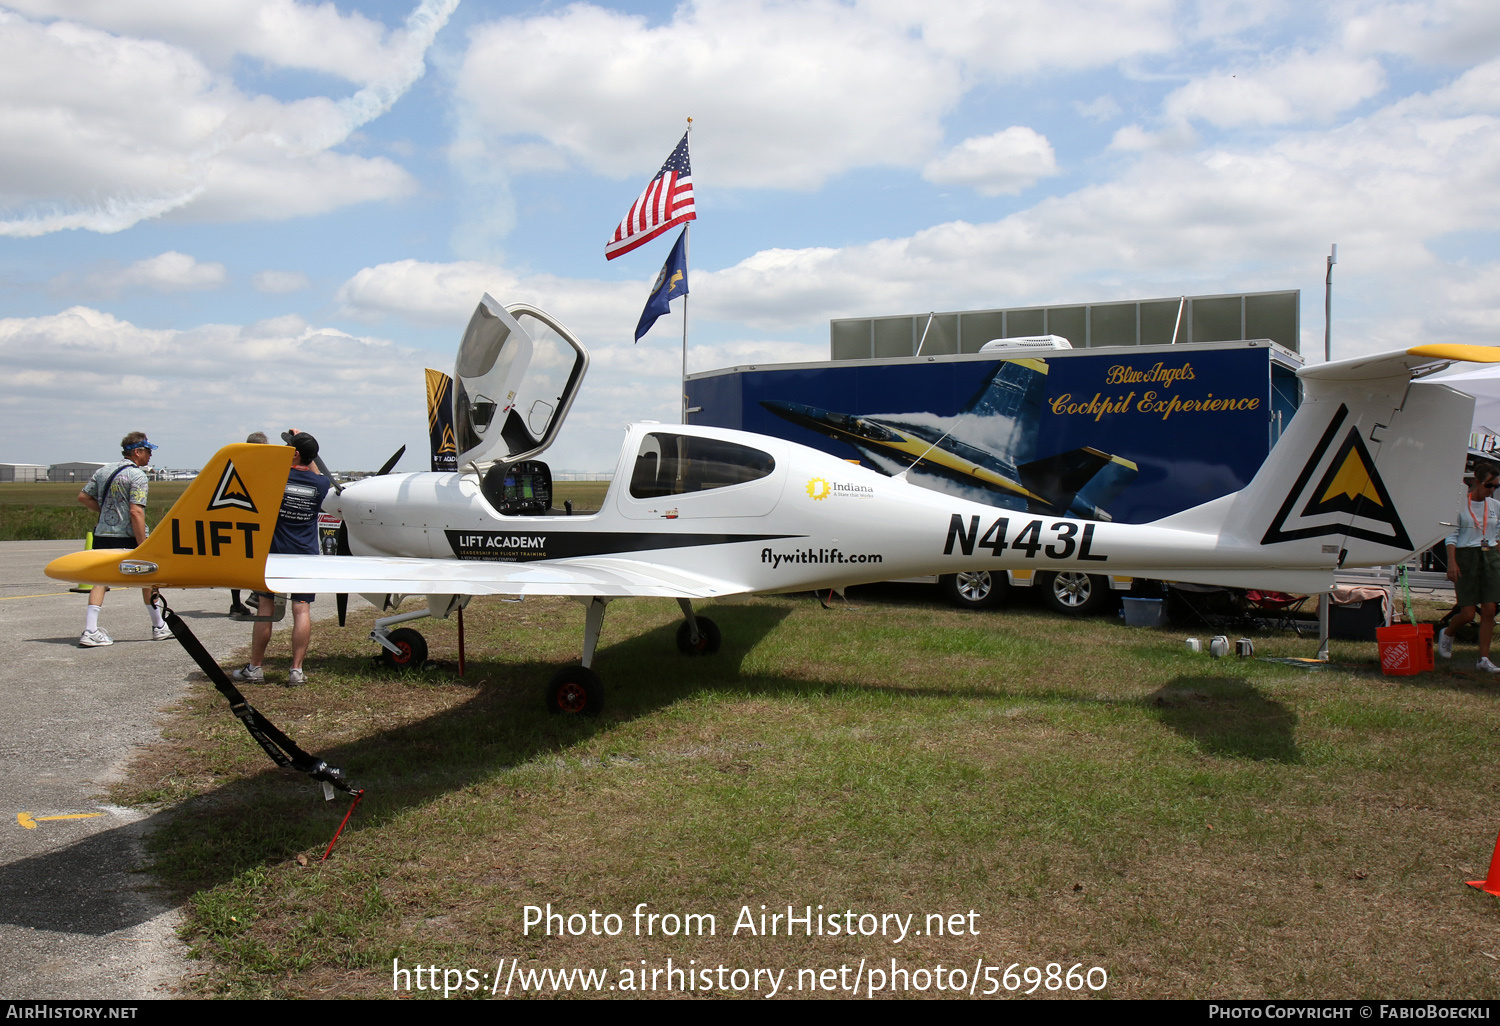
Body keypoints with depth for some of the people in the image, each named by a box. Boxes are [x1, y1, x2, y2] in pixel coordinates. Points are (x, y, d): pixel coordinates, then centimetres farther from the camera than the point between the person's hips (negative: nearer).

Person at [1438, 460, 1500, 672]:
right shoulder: (1460, 505, -4)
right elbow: (1452, 536, -5)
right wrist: (1452, 562, -13)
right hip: (1466, 557, -4)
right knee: (1468, 613, -5)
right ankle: (1446, 634, 27)